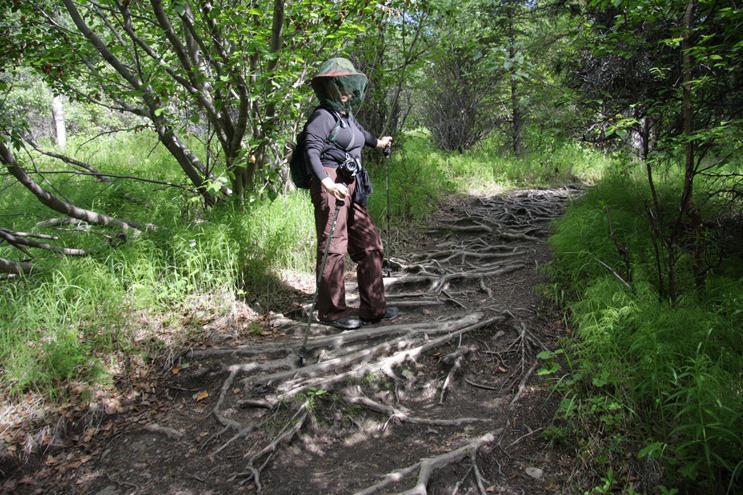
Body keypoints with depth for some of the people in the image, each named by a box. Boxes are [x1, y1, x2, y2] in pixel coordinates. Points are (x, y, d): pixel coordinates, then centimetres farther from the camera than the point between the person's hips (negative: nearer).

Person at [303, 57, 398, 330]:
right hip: (330, 186, -9)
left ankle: (373, 308, 19)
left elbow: (360, 132, 40)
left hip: (352, 186, 9)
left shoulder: (347, 114, 18)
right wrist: (326, 181, -36)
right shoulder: (323, 115, -6)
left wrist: (378, 142, 60)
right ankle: (331, 311, 8)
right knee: (333, 247, -5)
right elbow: (311, 150, -19)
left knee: (370, 245, 10)